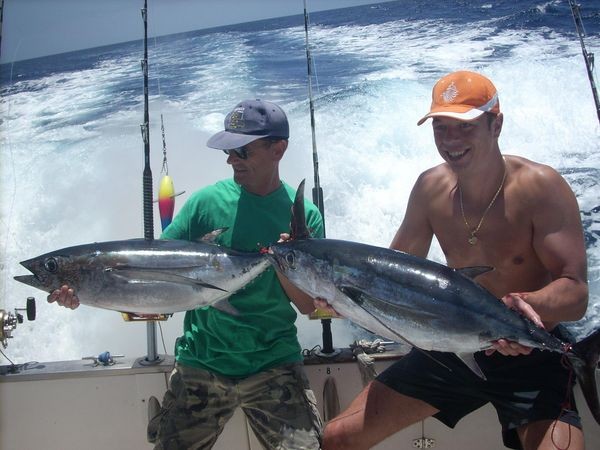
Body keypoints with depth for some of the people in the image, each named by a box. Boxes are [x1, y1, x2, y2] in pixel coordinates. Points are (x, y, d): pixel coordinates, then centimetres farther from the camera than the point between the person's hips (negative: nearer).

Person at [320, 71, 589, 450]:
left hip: (531, 358, -3)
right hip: (452, 347, 4)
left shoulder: (540, 187, -17)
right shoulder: (430, 188, -4)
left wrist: (529, 303, -44)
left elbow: (576, 293, -21)